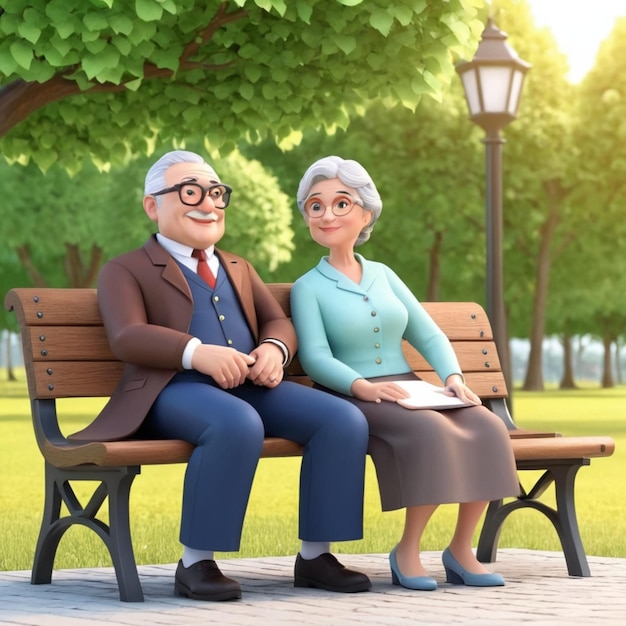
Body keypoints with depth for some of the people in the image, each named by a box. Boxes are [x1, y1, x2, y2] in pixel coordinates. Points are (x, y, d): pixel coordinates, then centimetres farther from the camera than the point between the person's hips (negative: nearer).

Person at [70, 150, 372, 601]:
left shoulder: (239, 269, 31)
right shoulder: (125, 271, 12)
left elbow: (278, 321, 20)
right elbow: (127, 337, -6)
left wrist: (274, 349, -7)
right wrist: (196, 352, -25)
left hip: (251, 387, 6)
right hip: (175, 390, -6)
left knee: (345, 420, -18)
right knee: (238, 426, -40)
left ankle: (315, 556, -9)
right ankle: (196, 563, -28)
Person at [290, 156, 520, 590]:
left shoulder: (383, 275, 19)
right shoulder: (308, 288, 5)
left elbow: (430, 336, 14)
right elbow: (316, 357, -9)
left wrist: (453, 377, -5)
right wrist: (361, 386, -27)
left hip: (407, 392, 5)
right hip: (352, 400, -5)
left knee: (488, 428, -22)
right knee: (431, 431, -34)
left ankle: (462, 550, -13)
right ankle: (408, 552, -20)